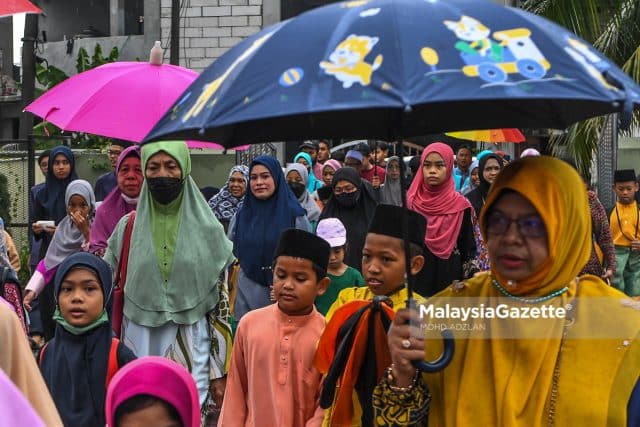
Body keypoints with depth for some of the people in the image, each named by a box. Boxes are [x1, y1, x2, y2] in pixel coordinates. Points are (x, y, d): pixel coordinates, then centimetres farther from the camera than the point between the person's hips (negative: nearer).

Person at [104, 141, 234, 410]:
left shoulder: (207, 228, -1)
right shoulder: (128, 226, 3)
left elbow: (221, 302, 1)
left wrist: (219, 371, -1)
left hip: (191, 351, -1)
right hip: (140, 347, 2)